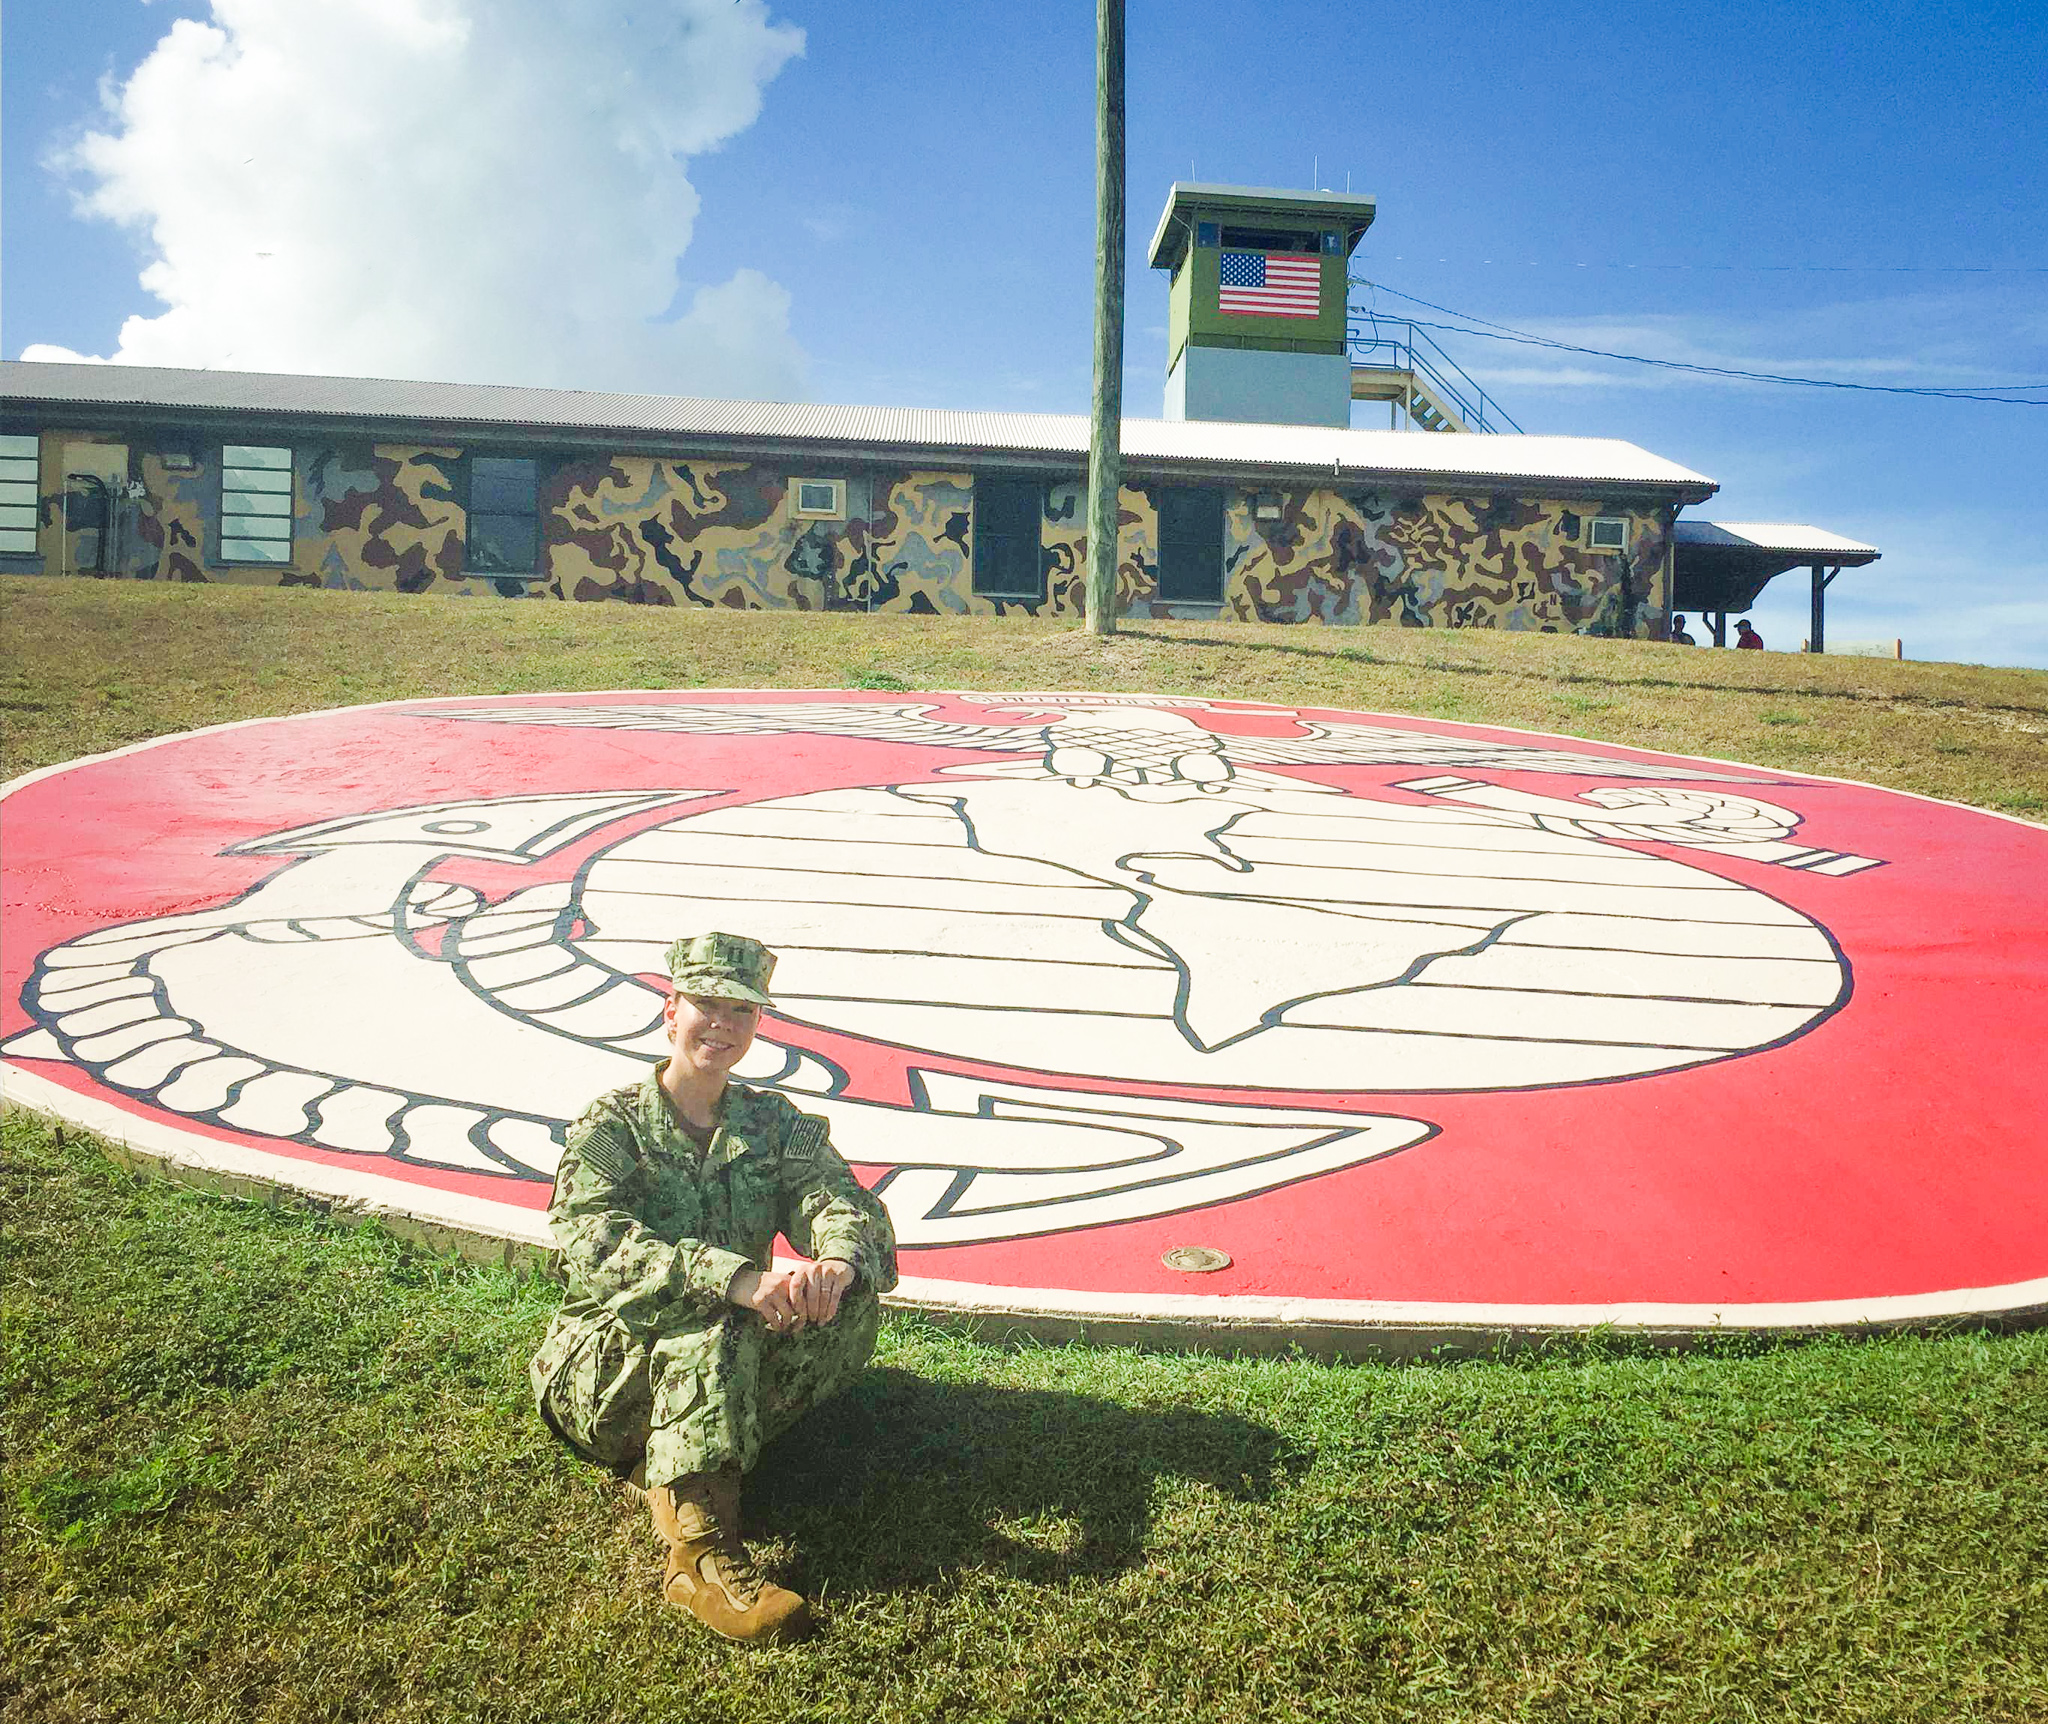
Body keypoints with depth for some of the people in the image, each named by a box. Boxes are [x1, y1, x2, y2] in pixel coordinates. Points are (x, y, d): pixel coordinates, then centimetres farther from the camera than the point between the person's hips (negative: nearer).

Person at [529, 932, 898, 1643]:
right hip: (604, 1370, -4)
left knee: (855, 1300, -22)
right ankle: (698, 1551, -38)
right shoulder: (612, 1123, -4)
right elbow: (596, 1243, -23)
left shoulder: (773, 1123, 8)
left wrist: (836, 1263, -36)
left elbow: (846, 1203, -8)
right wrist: (738, 1278, -38)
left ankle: (677, 1464, -22)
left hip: (727, 1375, 4)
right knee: (709, 1325, -35)